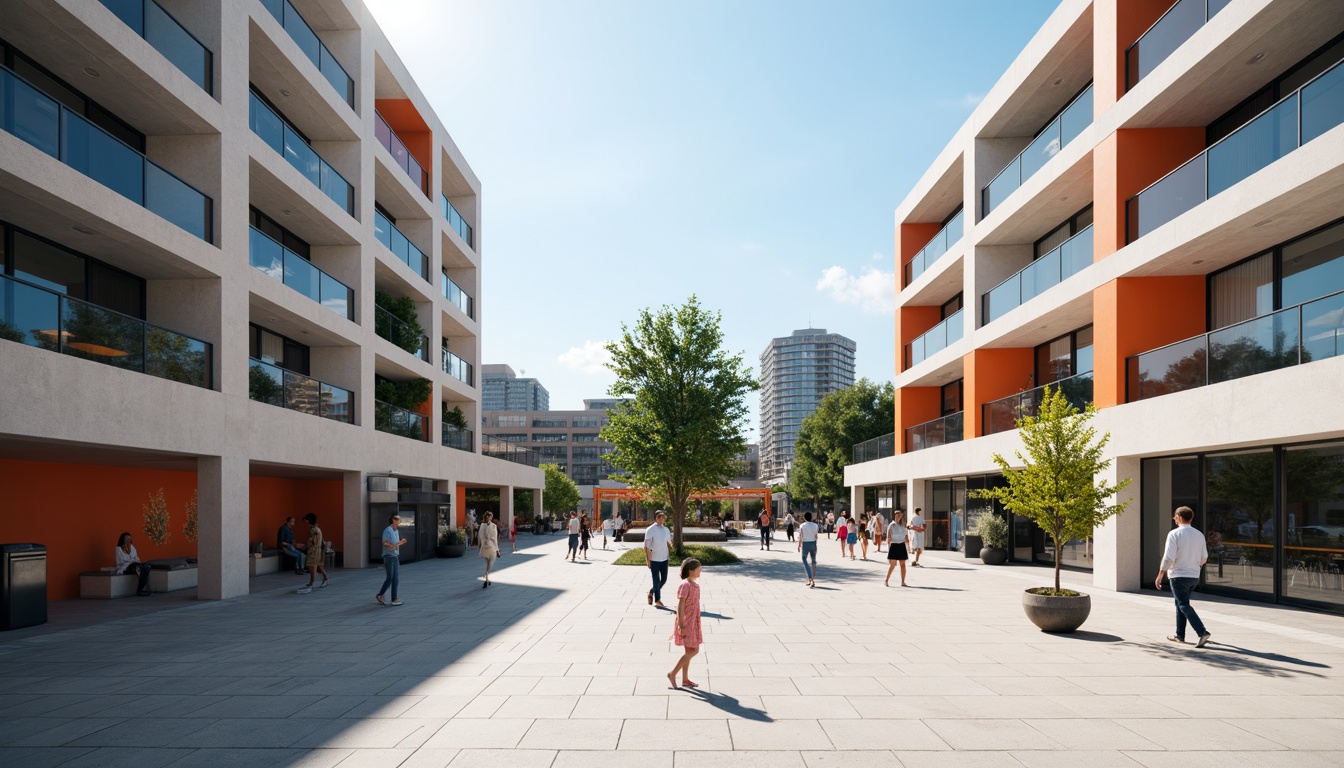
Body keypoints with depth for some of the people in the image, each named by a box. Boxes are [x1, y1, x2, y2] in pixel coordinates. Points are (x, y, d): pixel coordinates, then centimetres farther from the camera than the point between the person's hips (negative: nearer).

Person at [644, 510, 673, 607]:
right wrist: (647, 559, -13)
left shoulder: (666, 530, 8)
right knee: (656, 580, 1)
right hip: (654, 559, -6)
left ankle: (651, 592, 32)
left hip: (664, 559, 6)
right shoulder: (650, 530, -9)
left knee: (664, 579, 10)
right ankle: (657, 600, 13)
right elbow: (646, 545, -10)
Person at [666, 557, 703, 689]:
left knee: (690, 651, 12)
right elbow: (680, 605, -19)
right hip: (686, 623, -9)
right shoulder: (685, 585, -17)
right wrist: (681, 624, -22)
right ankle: (672, 674, 2)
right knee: (692, 651, -8)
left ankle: (685, 679, 21)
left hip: (693, 623, 9)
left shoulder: (695, 585, 10)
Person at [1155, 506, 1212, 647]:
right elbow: (1204, 558, 11)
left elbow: (1168, 557, -18)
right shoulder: (1199, 535, 6)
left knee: (1184, 605, -4)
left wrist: (1160, 575, -11)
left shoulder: (1175, 534, -13)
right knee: (1181, 603, 18)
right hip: (1194, 576, 7)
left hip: (1178, 575, -7)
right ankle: (1179, 635, 23)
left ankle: (1202, 632, -20)